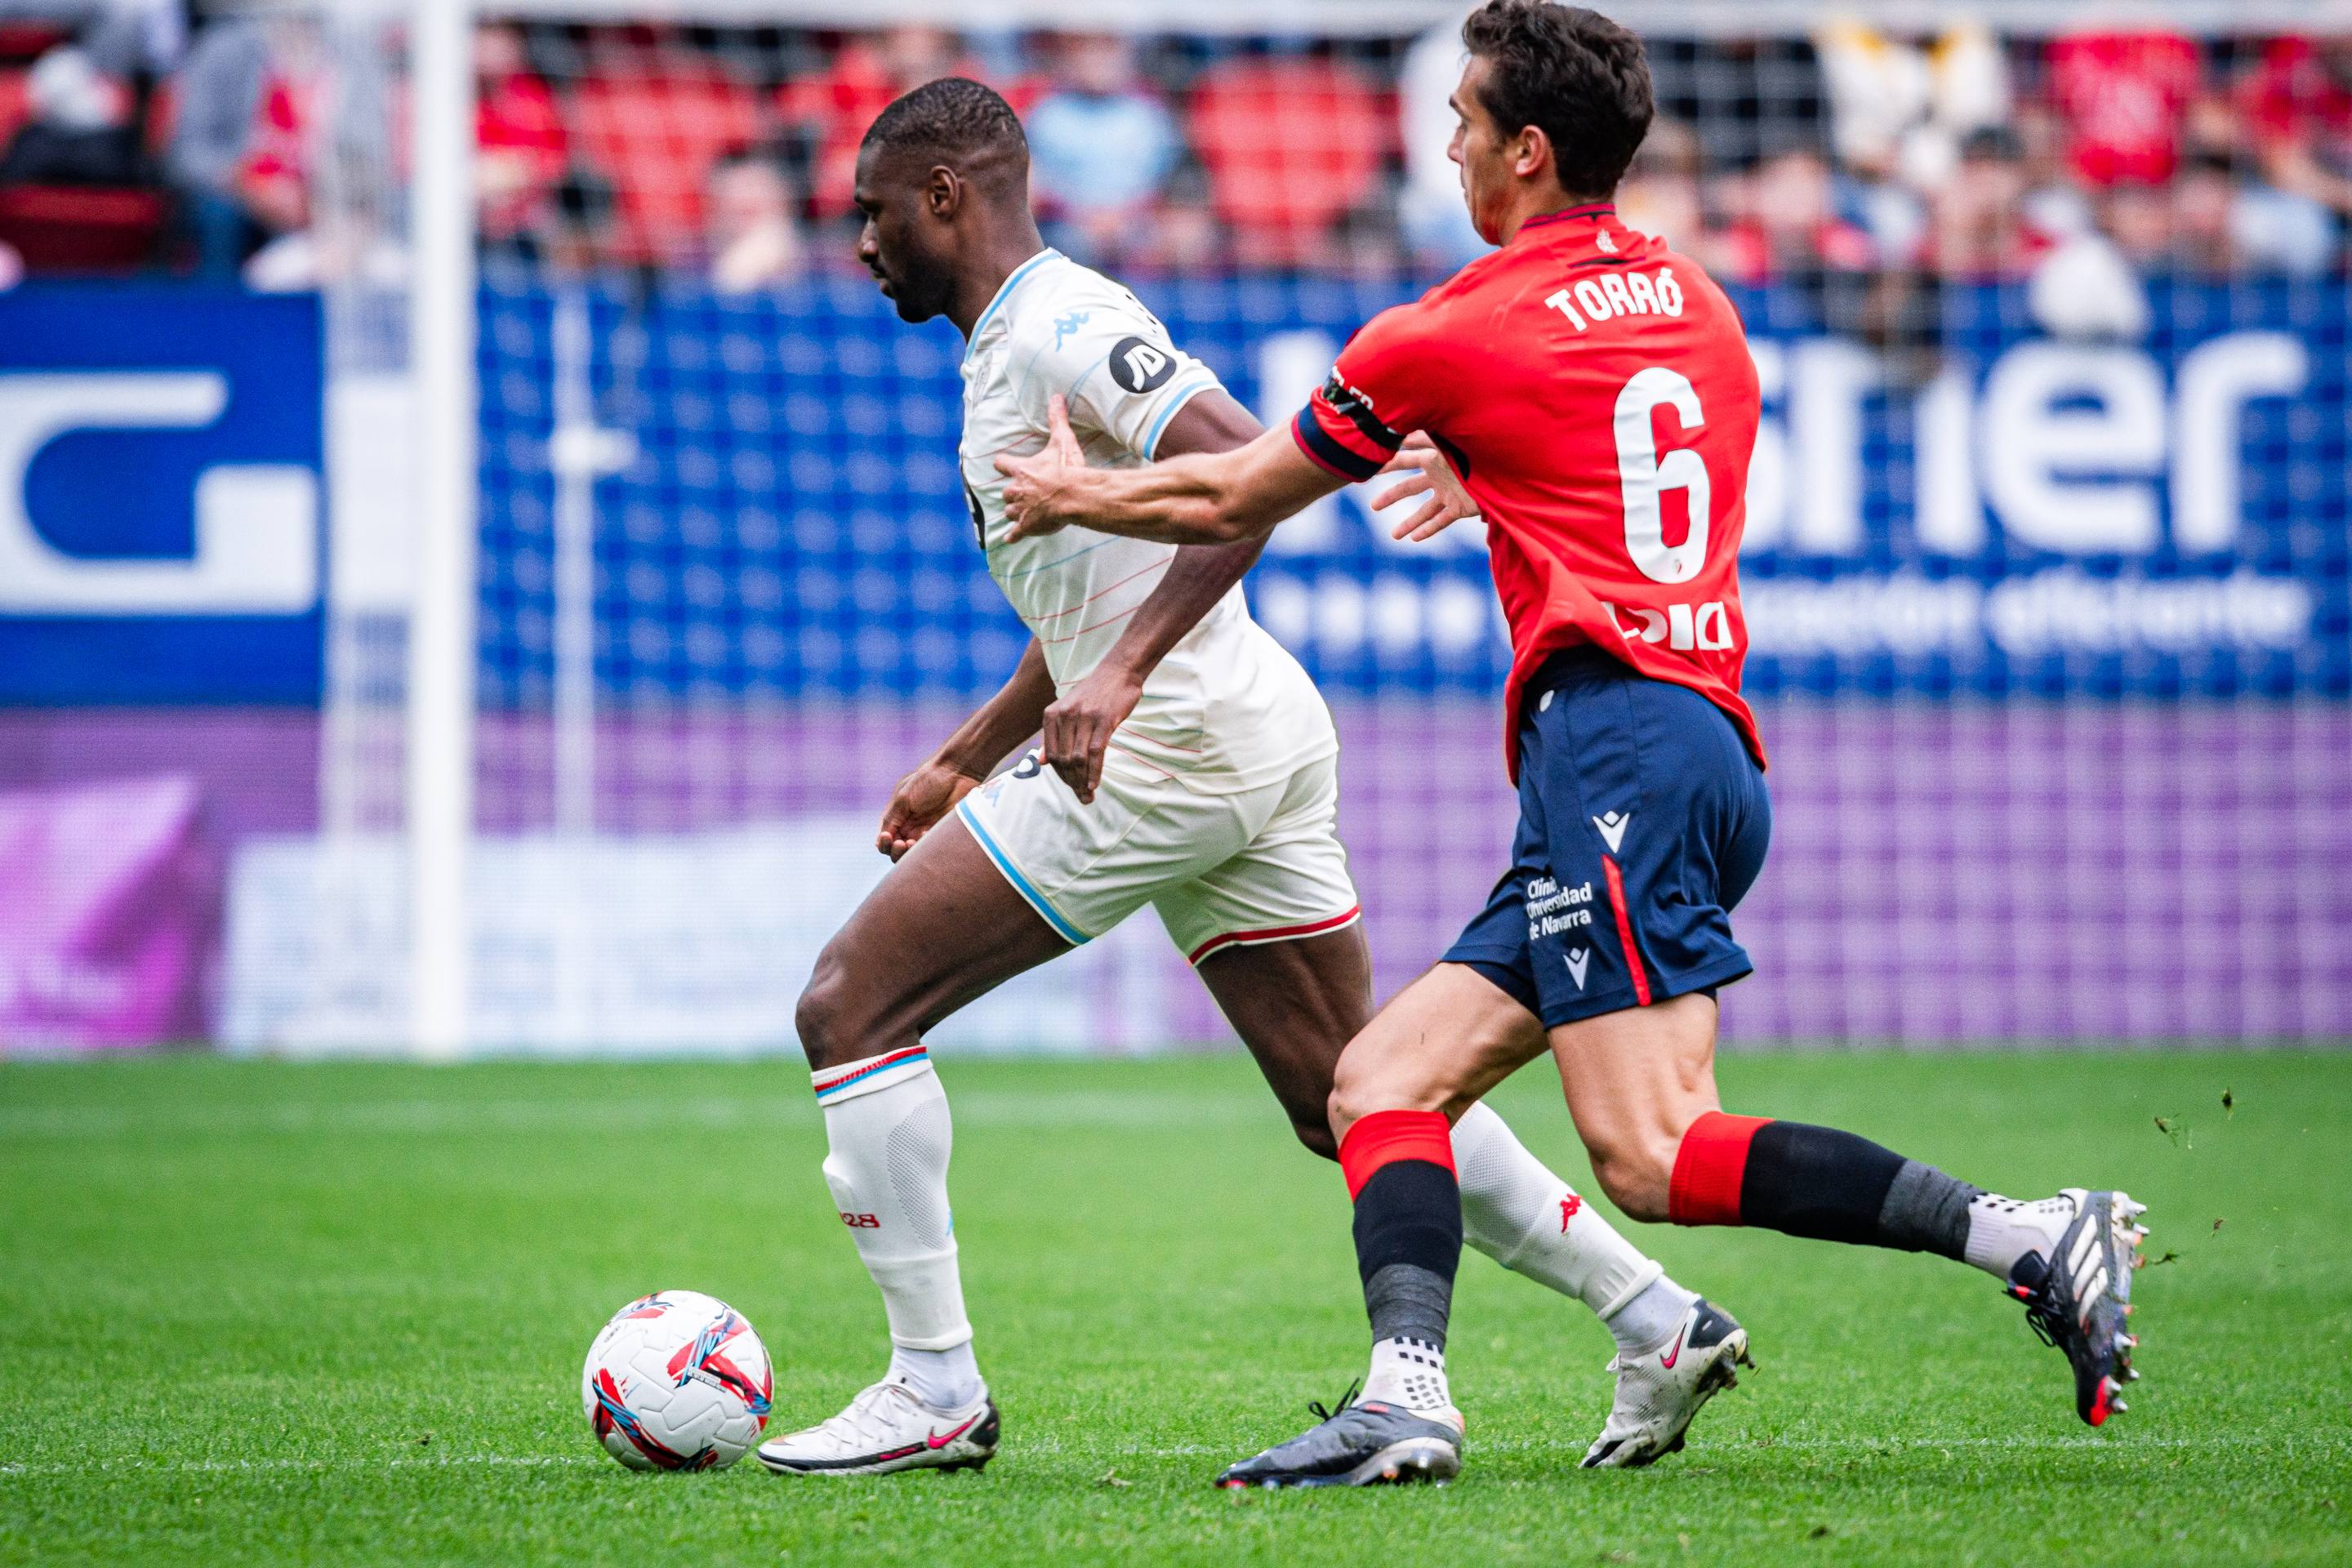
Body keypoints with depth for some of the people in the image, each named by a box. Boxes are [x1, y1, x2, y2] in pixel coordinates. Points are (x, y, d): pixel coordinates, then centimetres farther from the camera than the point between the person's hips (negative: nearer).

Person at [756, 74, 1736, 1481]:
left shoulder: (1059, 326, -10)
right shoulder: (1015, 345, 22)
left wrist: (1120, 678, -28)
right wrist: (963, 763, 31)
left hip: (1175, 742, -10)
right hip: (1266, 739, 10)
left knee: (852, 1004, -6)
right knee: (1351, 1104, 12)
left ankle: (935, 1388, -6)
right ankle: (1656, 1321, 8)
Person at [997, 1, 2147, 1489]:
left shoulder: (1450, 338, -1)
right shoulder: (1699, 300, 19)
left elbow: (1232, 502, 13)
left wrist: (1079, 497, 31)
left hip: (1611, 738, -9)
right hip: (1713, 737, 9)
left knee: (1653, 1155, -18)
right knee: (1381, 1085, 7)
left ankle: (2030, 1237, -24)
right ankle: (1408, 1392, -12)